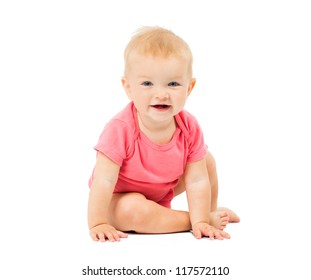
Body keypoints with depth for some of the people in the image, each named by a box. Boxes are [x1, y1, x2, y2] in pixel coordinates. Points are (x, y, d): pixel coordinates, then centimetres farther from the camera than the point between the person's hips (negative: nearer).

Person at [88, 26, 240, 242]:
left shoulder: (189, 128, -19)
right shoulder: (120, 129, -34)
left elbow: (197, 180, -18)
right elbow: (104, 180, -33)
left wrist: (202, 221, -25)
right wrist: (98, 224, -35)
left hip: (161, 193, 5)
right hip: (120, 198, -5)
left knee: (207, 159, 0)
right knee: (134, 210, -37)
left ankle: (211, 213, 21)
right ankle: (199, 218, -17)